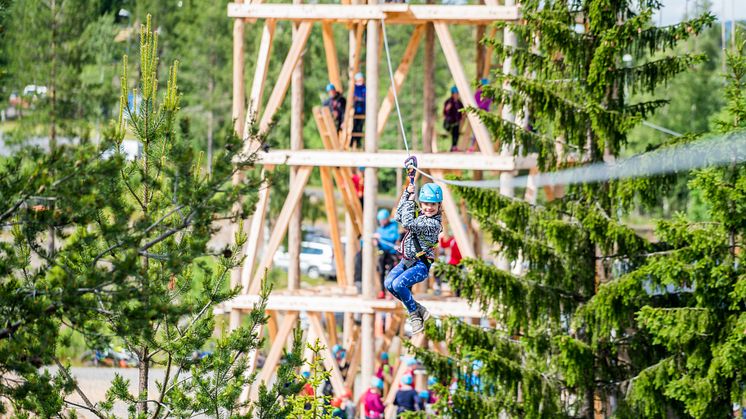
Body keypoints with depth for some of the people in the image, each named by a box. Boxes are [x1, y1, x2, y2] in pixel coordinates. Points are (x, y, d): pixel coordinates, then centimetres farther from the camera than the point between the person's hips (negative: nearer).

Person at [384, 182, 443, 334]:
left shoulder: (433, 223, -19)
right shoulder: (420, 215, 9)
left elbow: (408, 223, -26)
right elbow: (399, 217, 12)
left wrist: (410, 202, -13)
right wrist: (407, 194, 5)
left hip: (421, 265, -8)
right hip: (407, 261, 8)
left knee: (398, 284, -28)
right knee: (389, 283, -13)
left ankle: (415, 315, -6)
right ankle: (419, 310, 1)